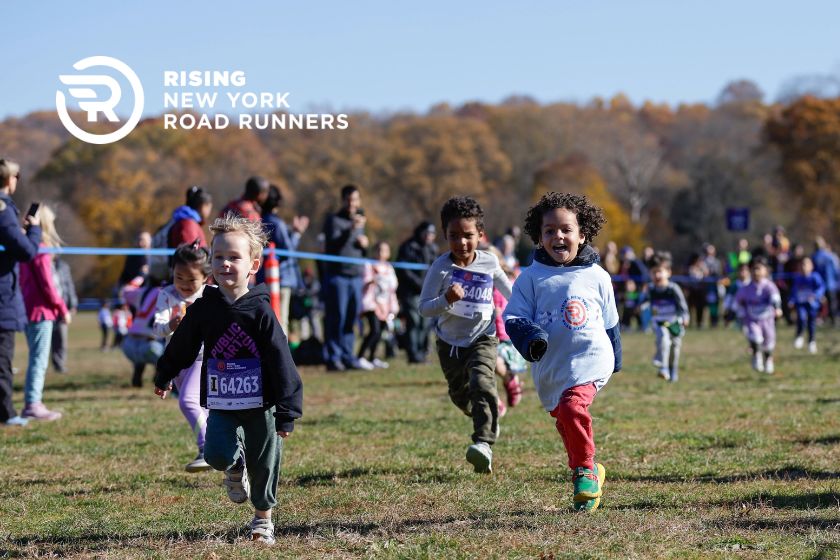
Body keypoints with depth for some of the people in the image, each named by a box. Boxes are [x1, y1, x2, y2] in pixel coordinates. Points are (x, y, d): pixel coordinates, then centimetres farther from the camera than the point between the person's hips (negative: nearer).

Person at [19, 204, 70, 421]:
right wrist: (62, 309, -7)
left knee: (37, 359, 15)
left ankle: (33, 402, 17)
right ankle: (32, 404, -8)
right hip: (41, 311, -9)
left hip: (28, 310, 9)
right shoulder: (40, 250, -14)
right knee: (39, 359, -7)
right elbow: (47, 284, -16)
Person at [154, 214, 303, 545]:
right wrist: (163, 376, 29)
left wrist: (287, 413, -12)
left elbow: (281, 362, -10)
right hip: (221, 406, 2)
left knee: (263, 467, 8)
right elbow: (181, 346, 15)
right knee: (217, 454, -20)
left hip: (260, 406, -2)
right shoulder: (204, 309, -2)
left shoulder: (260, 311, -11)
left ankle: (263, 518, 33)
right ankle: (235, 467, 16)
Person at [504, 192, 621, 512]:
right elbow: (513, 317, -2)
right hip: (550, 366, 3)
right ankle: (590, 472, 37)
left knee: (572, 407, -26)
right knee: (565, 423, 14)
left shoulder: (596, 277, 3)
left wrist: (615, 358, 24)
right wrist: (530, 337, -23)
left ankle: (585, 471, -9)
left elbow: (610, 322, 15)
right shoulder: (531, 278, 1)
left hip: (590, 357, -3)